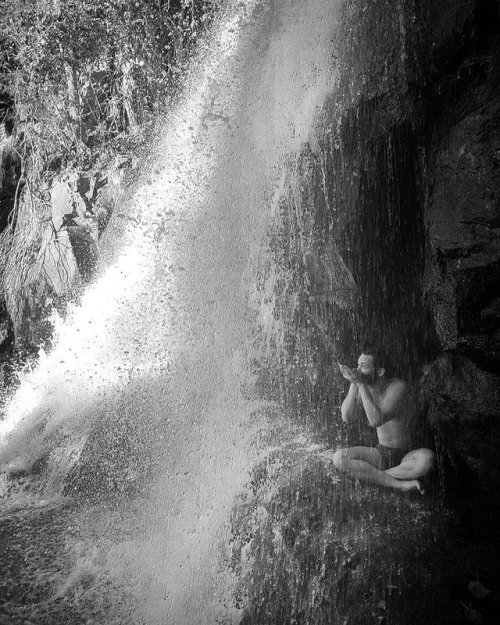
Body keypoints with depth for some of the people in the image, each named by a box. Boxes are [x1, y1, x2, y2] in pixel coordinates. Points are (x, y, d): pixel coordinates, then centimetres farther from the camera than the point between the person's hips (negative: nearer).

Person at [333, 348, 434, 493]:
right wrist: (354, 385, -24)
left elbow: (375, 421, -31)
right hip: (381, 453, 4)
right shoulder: (364, 389, -4)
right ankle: (400, 484, -22)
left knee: (426, 458, -37)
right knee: (338, 458, -21)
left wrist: (361, 385, -34)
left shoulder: (398, 386, -19)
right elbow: (347, 418, -18)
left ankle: (372, 475, -19)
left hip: (406, 456, -4)